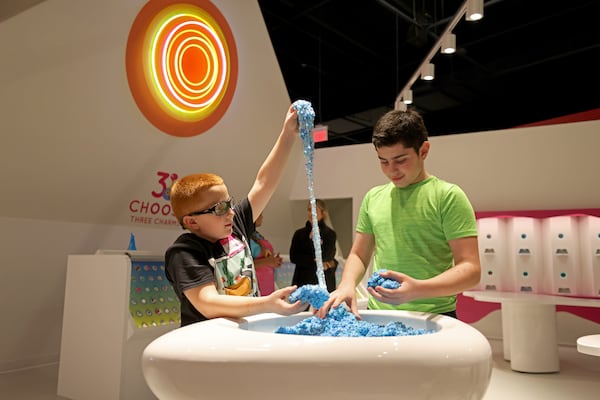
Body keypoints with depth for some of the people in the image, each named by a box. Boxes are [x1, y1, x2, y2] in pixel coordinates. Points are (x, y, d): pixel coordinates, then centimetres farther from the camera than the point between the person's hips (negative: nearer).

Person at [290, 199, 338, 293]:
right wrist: (316, 262, -10)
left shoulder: (330, 234, 1)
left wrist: (313, 237, -13)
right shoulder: (299, 234, 9)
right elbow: (293, 257, -1)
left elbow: (326, 256, -10)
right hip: (302, 281, 2)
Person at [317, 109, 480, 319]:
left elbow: (470, 269, -7)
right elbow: (358, 255, 17)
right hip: (377, 316, 5)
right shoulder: (373, 197, 11)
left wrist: (418, 290, -24)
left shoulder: (448, 196, -3)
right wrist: (347, 285, -5)